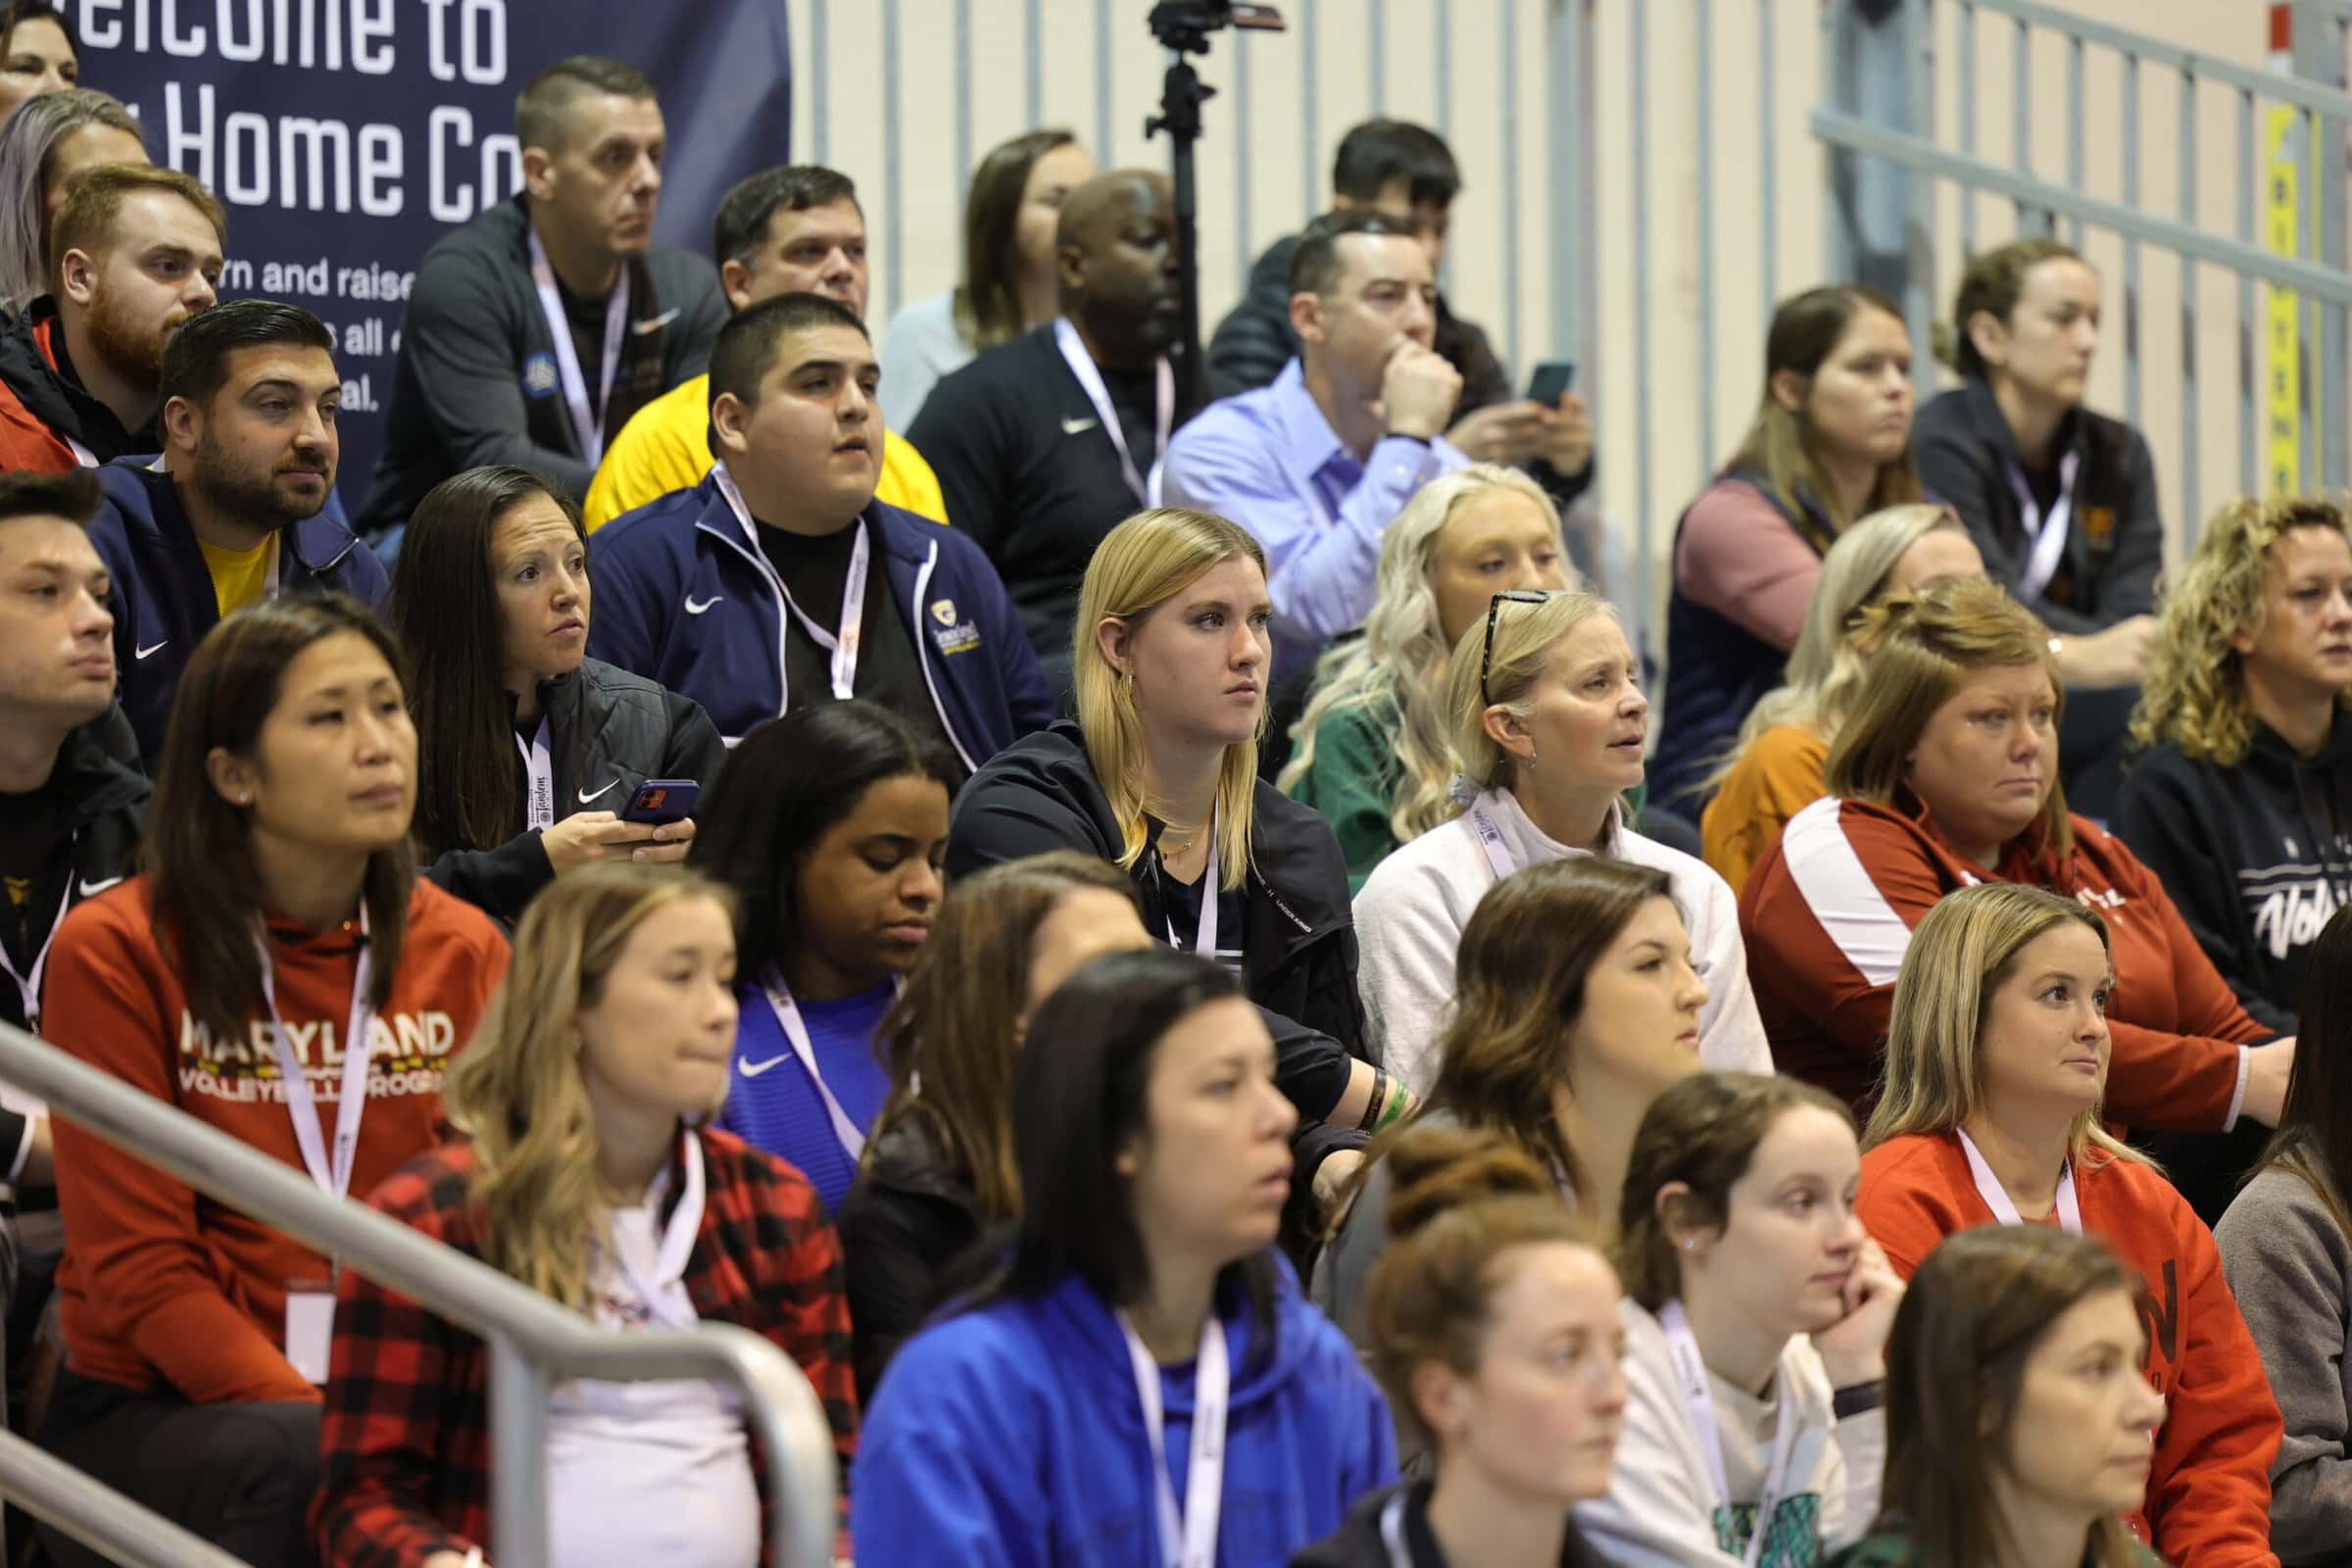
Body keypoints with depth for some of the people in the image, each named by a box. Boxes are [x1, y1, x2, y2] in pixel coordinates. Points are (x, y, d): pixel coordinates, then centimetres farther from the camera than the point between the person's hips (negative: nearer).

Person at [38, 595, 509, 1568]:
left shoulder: (465, 951, 9)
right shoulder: (115, 954, -5)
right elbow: (137, 1268, -9)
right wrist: (315, 1414, -22)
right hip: (151, 1408, -3)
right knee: (302, 1463, -36)